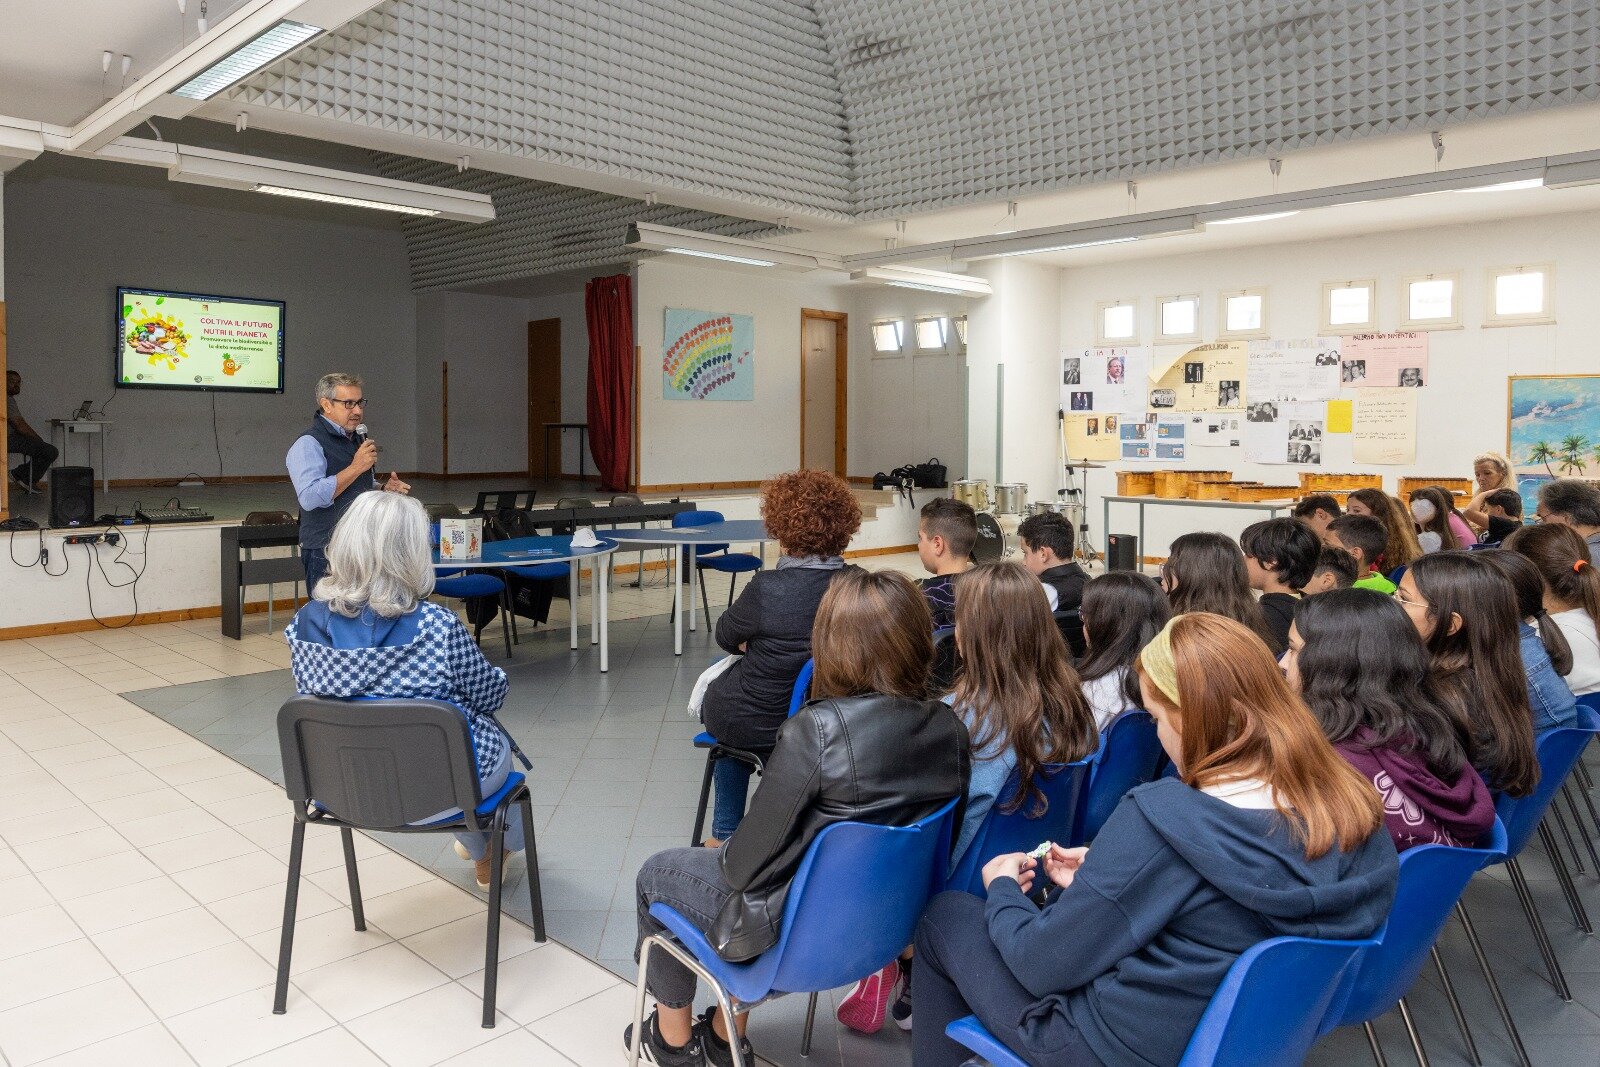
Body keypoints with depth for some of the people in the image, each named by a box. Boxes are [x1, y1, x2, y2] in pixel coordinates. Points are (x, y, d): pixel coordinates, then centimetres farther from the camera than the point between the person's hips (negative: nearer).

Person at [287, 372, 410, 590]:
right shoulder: (308, 444, -12)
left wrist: (383, 489, 6)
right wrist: (356, 467, -23)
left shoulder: (357, 439, 15)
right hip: (327, 553, -8)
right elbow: (309, 498, -25)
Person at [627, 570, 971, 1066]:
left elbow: (749, 859, -22)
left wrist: (722, 854, 3)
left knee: (655, 874, 22)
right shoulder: (951, 728, -11)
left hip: (795, 927, -6)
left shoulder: (816, 729, -30)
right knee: (720, 857, 31)